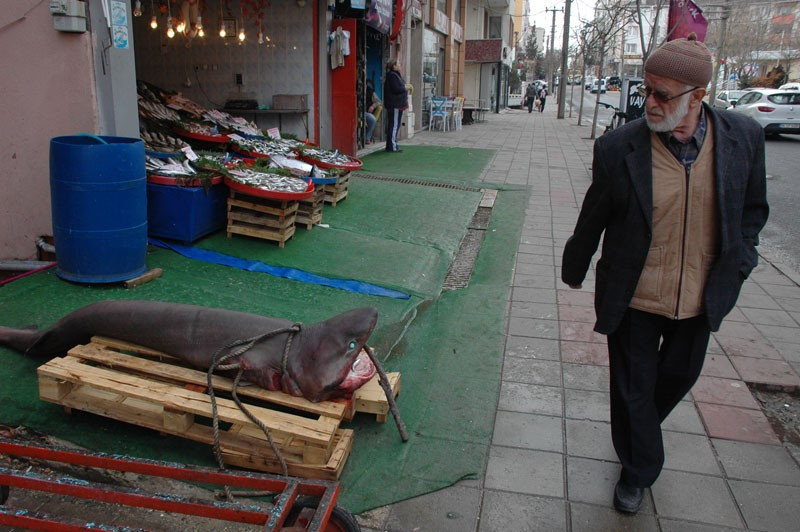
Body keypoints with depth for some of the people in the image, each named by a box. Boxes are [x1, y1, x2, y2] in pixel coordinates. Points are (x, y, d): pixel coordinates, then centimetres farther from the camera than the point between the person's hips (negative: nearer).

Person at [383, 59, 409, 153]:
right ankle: (392, 146, -4)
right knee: (394, 125, -7)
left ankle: (391, 145, 18)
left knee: (394, 125, 13)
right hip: (395, 105, -11)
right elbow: (395, 89, -22)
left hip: (396, 104, 11)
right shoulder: (392, 76, -15)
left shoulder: (394, 75, 18)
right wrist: (405, 88, -8)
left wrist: (404, 87, 8)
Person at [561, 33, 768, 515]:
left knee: (679, 376, 24)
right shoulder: (618, 148, -18)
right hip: (634, 297, -3)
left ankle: (639, 430, 56)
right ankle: (639, 469, 36)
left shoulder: (744, 137, -10)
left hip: (701, 296, 4)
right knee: (634, 388, 11)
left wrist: (735, 267, 0)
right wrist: (575, 270, 8)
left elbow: (753, 209, 6)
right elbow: (593, 219, -4)